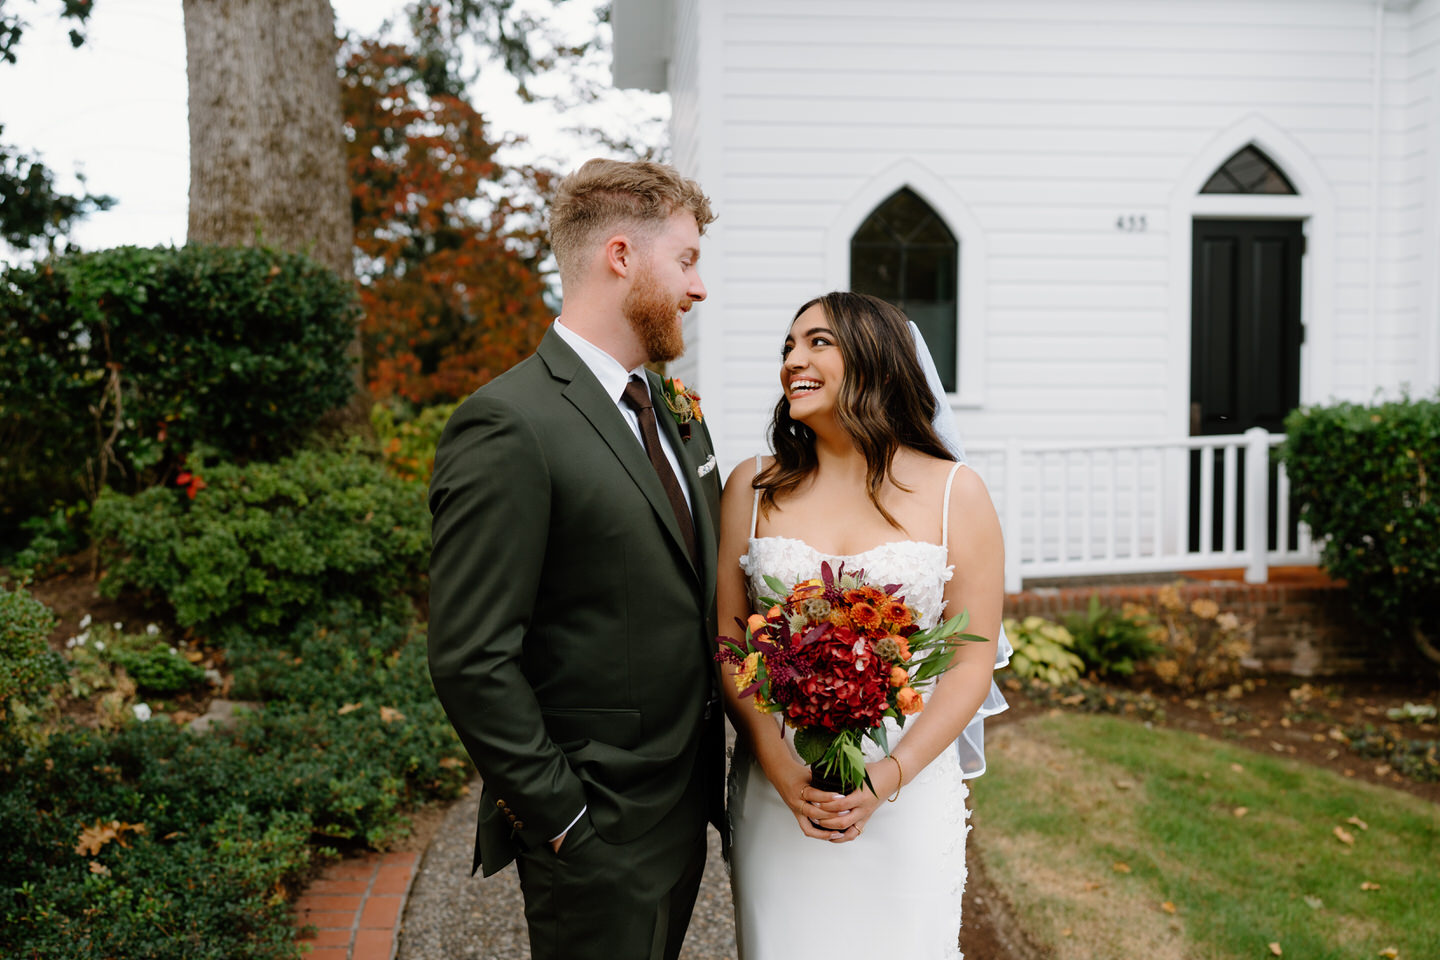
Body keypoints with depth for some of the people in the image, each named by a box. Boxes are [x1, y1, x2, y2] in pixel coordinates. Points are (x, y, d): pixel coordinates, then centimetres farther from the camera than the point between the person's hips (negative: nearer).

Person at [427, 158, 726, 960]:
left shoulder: (674, 414, 10)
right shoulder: (510, 427, -18)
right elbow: (471, 661, -20)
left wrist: (710, 779, 9)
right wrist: (564, 823, -16)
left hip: (683, 815, 8)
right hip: (596, 844, -8)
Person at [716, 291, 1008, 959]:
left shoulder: (956, 494, -2)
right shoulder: (753, 488, 2)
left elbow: (973, 659, -3)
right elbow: (728, 643, 0)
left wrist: (889, 777, -14)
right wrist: (782, 770, -13)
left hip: (908, 791, -1)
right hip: (776, 791, 1)